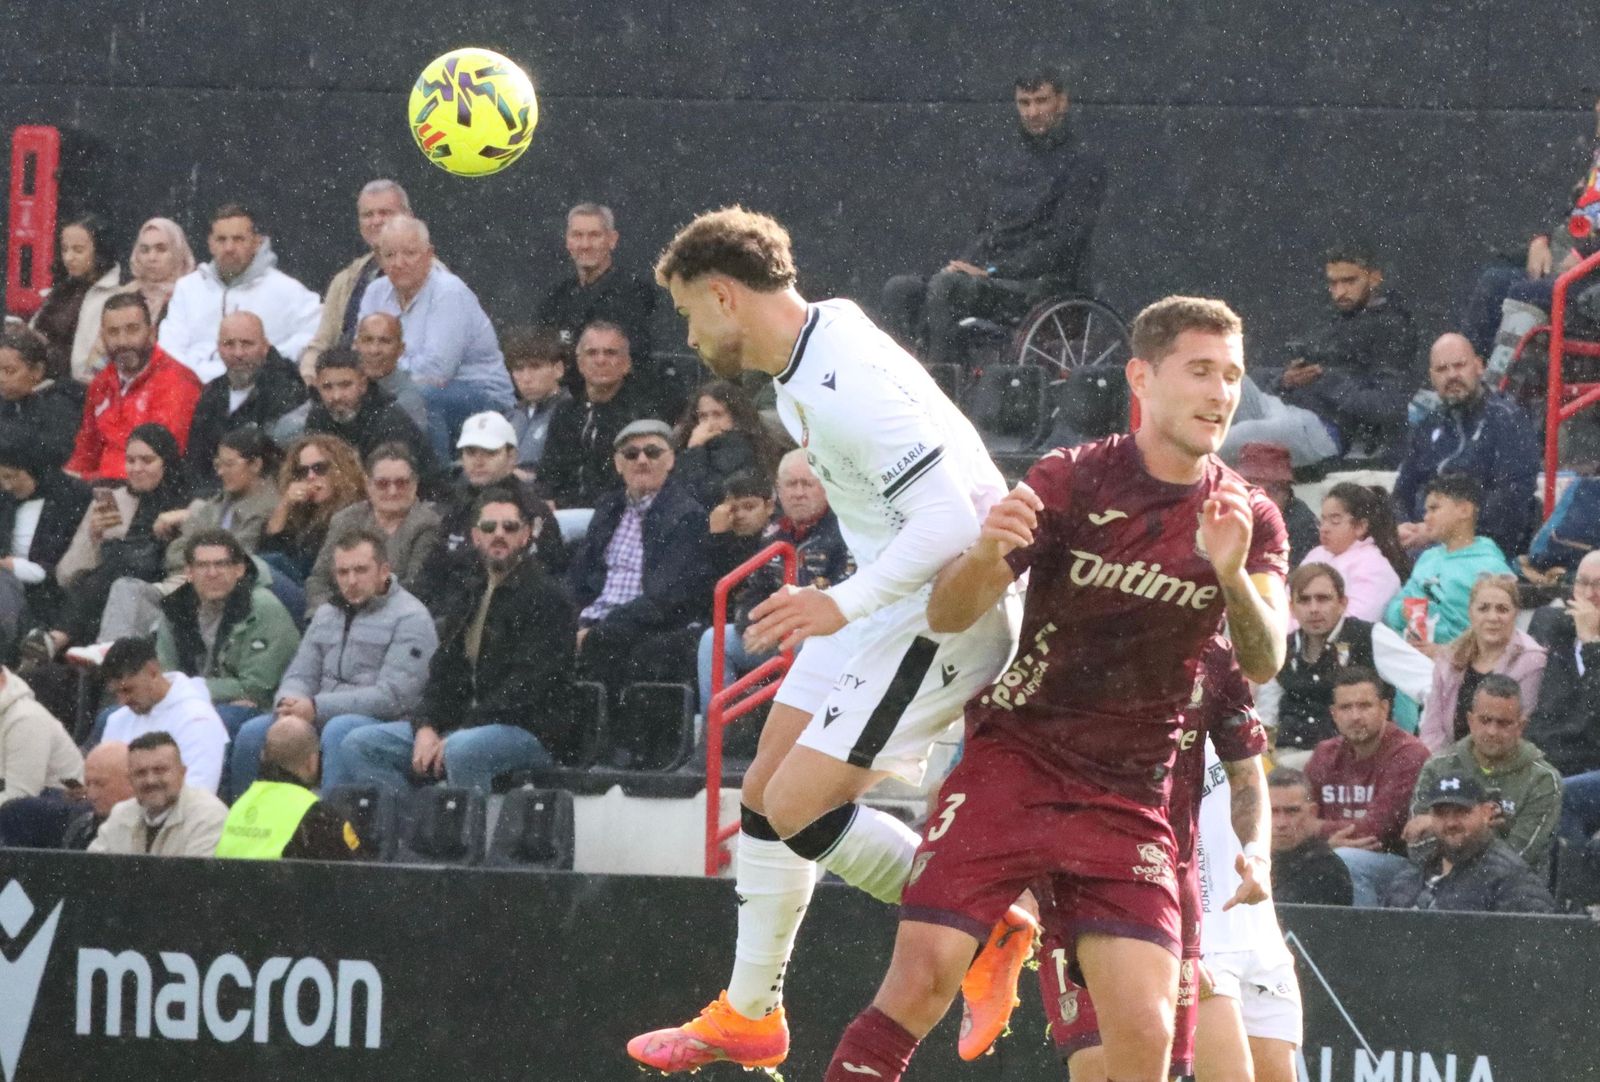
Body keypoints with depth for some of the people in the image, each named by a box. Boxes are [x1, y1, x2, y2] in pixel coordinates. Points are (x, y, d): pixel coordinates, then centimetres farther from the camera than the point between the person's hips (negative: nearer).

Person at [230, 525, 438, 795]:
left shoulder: (409, 618, -5)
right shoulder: (326, 614, 19)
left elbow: (393, 696, -15)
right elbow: (300, 675, 16)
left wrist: (317, 708, -21)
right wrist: (289, 705, -11)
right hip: (322, 720, 6)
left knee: (339, 730, -38)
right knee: (254, 732, -15)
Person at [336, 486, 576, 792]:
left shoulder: (546, 597, -6)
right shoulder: (469, 595, 19)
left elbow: (527, 686, -16)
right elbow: (444, 671, 16)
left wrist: (452, 735, -20)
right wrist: (426, 727, -6)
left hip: (530, 729, -8)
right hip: (460, 723, 8)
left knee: (462, 750, -40)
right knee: (358, 746, -5)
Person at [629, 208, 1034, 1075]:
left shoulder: (847, 385, -26)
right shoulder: (801, 365, 7)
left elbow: (954, 518, -32)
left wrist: (846, 604, -38)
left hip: (944, 612, -10)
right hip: (882, 603, 11)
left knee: (798, 808, -14)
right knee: (765, 794, 12)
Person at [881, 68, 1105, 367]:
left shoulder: (1084, 163, 0)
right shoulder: (1004, 162, 23)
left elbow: (1064, 241, -10)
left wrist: (992, 270, -16)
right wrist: (967, 263, 1)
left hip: (1044, 281, -7)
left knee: (945, 286, -32)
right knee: (900, 290, -16)